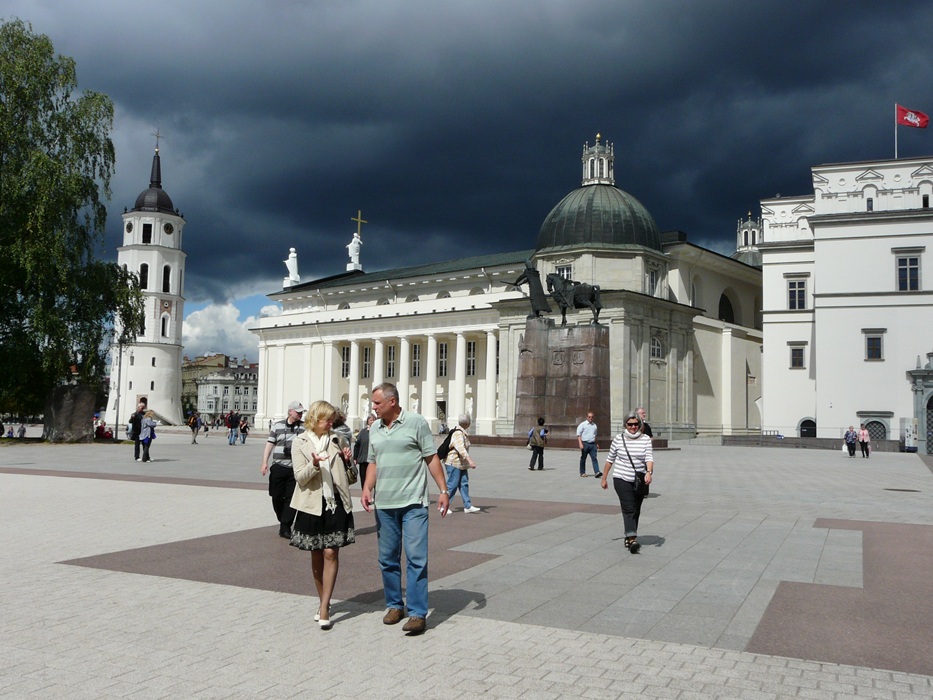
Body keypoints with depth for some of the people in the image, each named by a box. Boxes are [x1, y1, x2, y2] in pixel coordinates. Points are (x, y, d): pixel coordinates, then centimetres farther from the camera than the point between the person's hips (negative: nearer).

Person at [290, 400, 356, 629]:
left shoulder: (337, 439, 5)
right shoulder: (300, 442, -1)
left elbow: (349, 472, 16)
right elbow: (299, 477, -8)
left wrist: (347, 460, -5)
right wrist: (314, 465, -26)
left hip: (336, 503, 1)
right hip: (312, 504, 0)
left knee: (330, 553, -6)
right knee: (316, 555, 10)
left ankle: (324, 607, -3)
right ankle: (324, 602, 25)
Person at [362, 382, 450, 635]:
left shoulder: (416, 422, -5)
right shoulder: (375, 429, 10)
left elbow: (432, 458, -4)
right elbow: (373, 462, 15)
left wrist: (443, 490, -8)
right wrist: (367, 488, -1)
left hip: (413, 502, -5)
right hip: (384, 503, 5)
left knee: (416, 557, -7)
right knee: (388, 558, 12)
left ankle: (417, 613, -3)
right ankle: (394, 605, 27)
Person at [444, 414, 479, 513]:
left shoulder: (462, 432, 13)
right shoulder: (458, 433, -20)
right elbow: (461, 449, -32)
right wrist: (470, 461, -41)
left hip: (462, 463, 10)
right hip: (454, 462, -10)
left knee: (464, 484, 7)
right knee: (452, 485, -6)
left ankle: (468, 506, 8)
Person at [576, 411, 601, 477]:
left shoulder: (594, 425, 15)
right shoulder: (582, 425, -2)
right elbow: (579, 435, -7)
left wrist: (596, 443, 23)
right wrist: (580, 444, -17)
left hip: (592, 444, 4)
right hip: (585, 444, -4)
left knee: (594, 458, -7)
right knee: (583, 459, 6)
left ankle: (596, 472, -14)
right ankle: (582, 472, 16)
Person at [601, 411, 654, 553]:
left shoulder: (645, 439, 0)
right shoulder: (618, 439, -1)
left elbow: (649, 458, -11)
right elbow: (610, 460, 8)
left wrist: (649, 472, -30)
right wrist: (604, 478, 11)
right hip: (622, 479, -2)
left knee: (636, 511, 11)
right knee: (628, 509, -14)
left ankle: (629, 538, 25)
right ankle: (632, 539, -22)